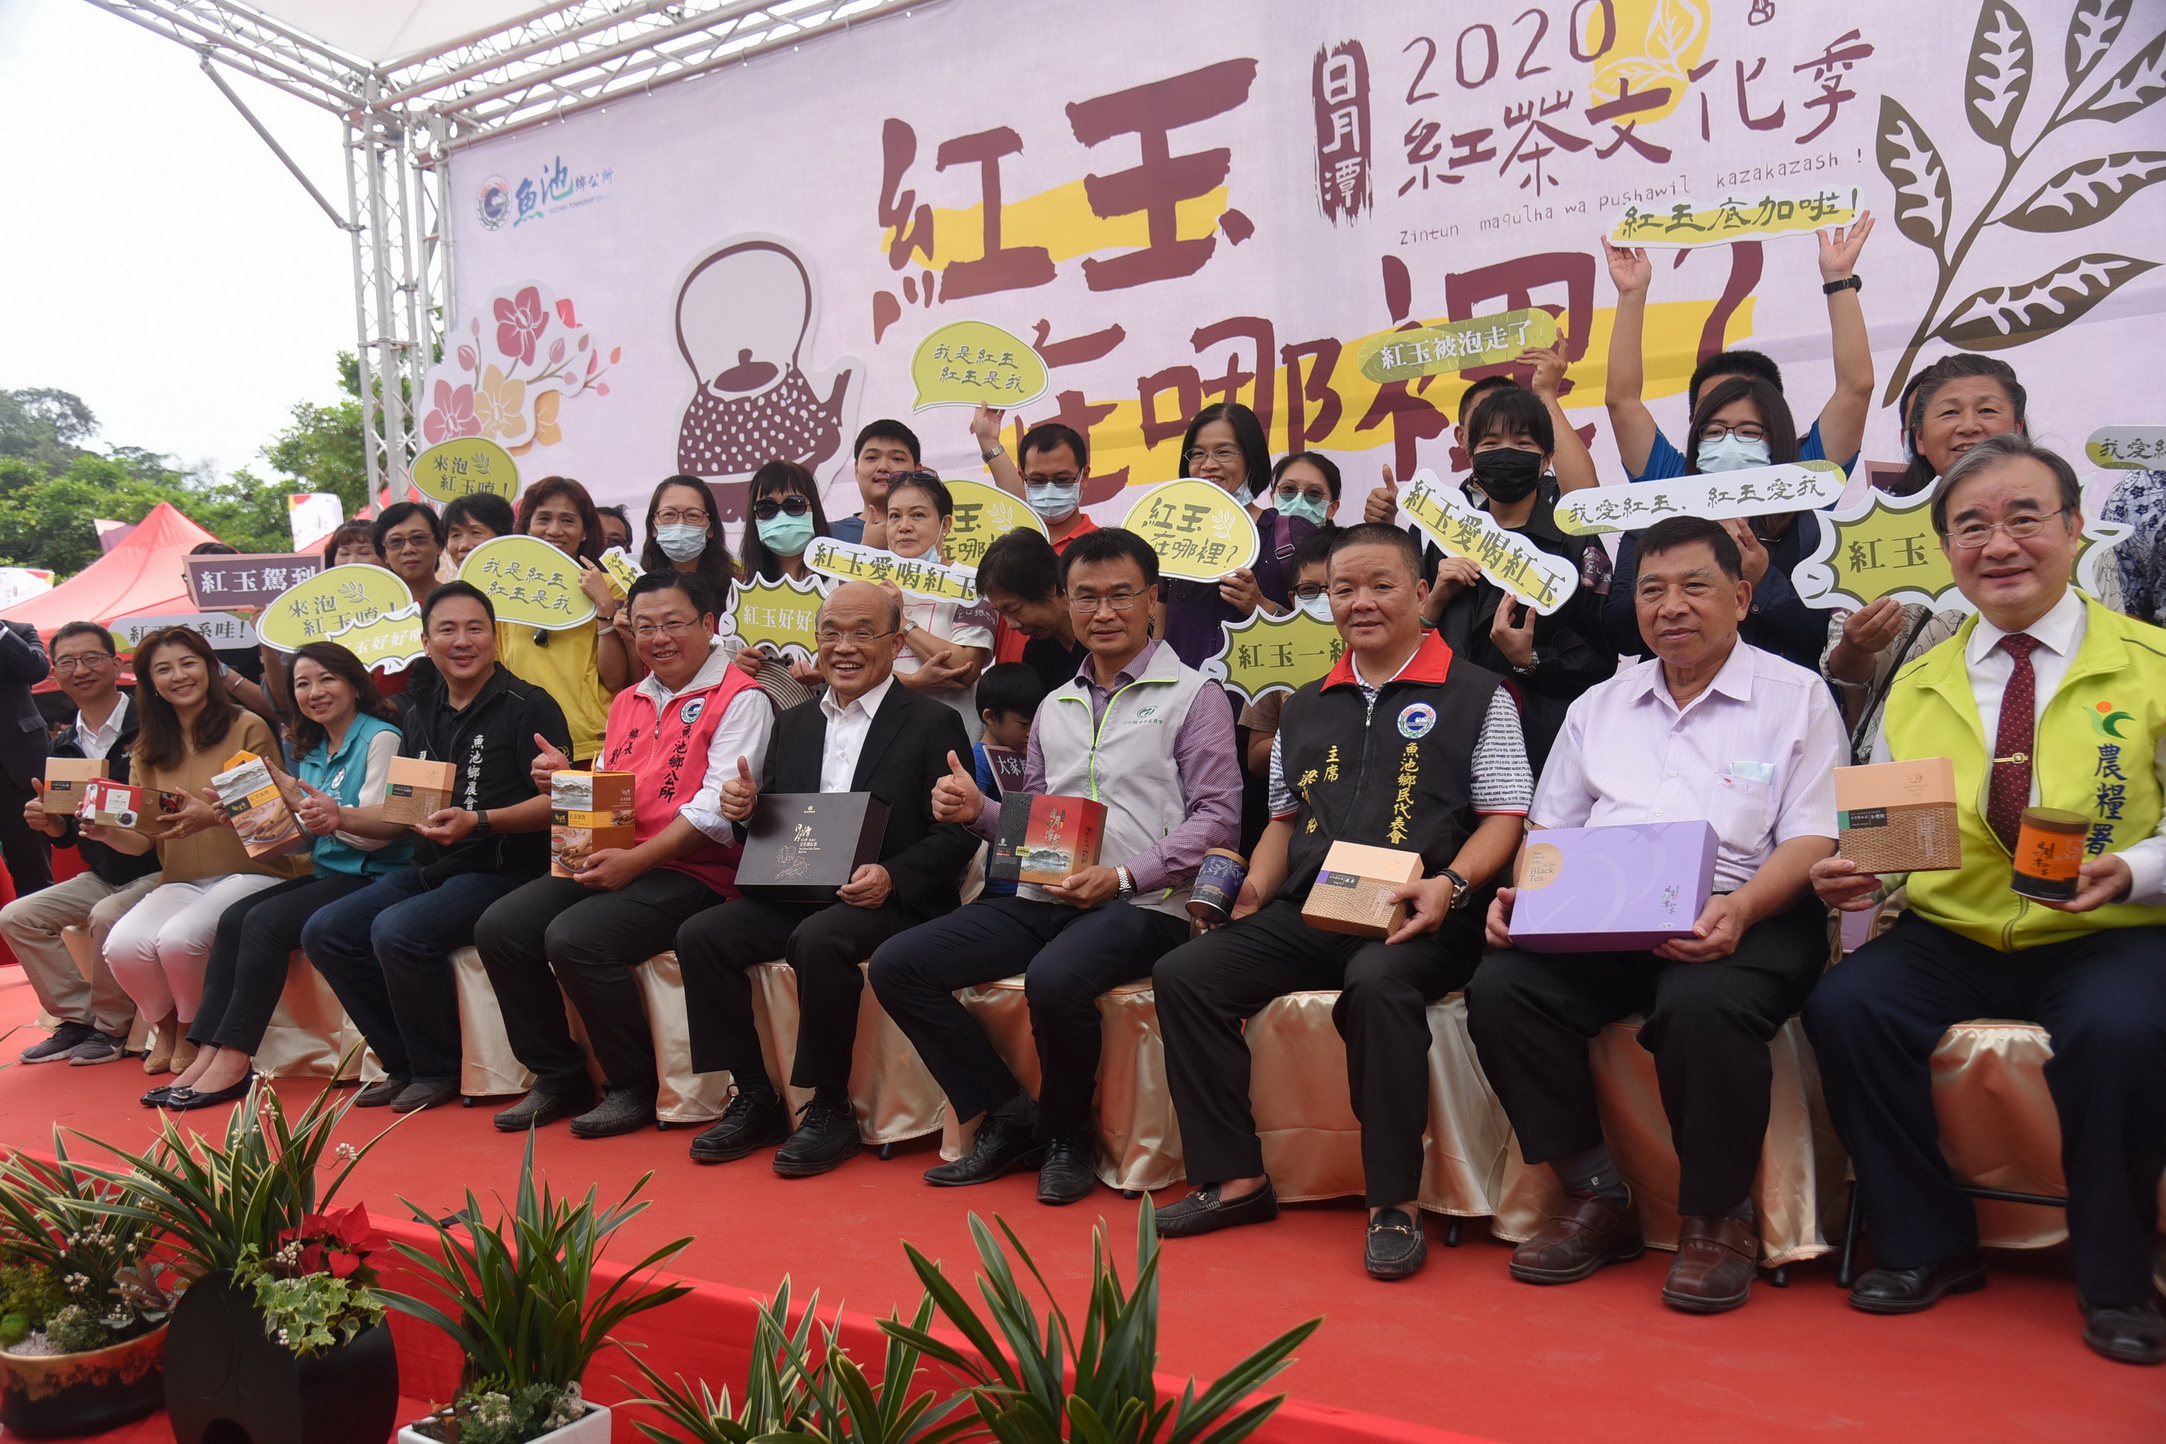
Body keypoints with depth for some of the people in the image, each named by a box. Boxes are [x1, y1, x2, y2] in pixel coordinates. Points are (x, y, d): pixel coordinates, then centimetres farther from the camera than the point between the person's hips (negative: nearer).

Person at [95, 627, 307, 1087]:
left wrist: (216, 816, -25)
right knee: (122, 946, -23)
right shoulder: (148, 748, 14)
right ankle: (166, 1027, 10)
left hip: (251, 872, -4)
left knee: (178, 939, -29)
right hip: (180, 882, 5)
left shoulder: (247, 728, -3)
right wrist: (107, 832, -15)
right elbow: (140, 838, 8)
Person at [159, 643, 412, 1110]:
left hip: (374, 877, -8)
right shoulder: (310, 752, 18)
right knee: (233, 918, -12)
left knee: (266, 922, -23)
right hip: (326, 874, 8)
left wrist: (338, 818, -36)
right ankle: (208, 1052, -16)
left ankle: (235, 1060, -18)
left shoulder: (380, 738, -8)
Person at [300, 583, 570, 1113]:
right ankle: (403, 1064, 7)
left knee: (397, 931, -28)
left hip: (500, 871, -8)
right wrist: (341, 817, 3)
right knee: (324, 932, -8)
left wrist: (477, 822, -28)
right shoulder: (422, 712, 16)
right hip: (426, 870, 8)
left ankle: (439, 1070, -4)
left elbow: (554, 801, -16)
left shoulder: (528, 706, -7)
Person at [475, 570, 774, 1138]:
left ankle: (637, 1088, -8)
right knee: (499, 928, -9)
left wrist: (635, 860, -21)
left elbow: (719, 809, -16)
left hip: (691, 872, -8)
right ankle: (559, 1079, 5)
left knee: (574, 938, -27)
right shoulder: (627, 702, 20)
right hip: (607, 862, 8)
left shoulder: (739, 699, -6)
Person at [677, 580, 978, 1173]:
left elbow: (956, 834, -7)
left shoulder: (933, 724, 0)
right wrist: (743, 809, -4)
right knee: (700, 935, -15)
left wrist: (893, 876, -22)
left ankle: (830, 1108, -15)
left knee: (818, 940, -34)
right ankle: (754, 1099, -4)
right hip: (793, 895, 6)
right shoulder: (793, 724, 18)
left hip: (891, 901, -6)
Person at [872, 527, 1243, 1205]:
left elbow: (1217, 813, -5)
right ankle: (1009, 1118, 1)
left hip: (1141, 903, -6)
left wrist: (1122, 876, -15)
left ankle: (1066, 1135, -6)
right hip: (1043, 898, 6)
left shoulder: (1190, 695, 4)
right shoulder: (1055, 705, 22)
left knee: (1054, 979, -37)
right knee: (896, 965, -11)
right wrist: (979, 811, 3)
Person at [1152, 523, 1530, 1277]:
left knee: (1376, 983, -38)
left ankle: (1395, 1203, -22)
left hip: (1419, 922, -5)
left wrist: (1449, 886, -17)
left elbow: (1504, 816, 0)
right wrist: (1253, 892, 7)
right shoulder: (1304, 708, 21)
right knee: (1184, 973, -14)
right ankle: (1235, 1179, -6)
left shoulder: (1475, 694, 6)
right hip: (1309, 913, 6)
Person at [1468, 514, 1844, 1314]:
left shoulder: (1795, 696, 10)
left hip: (1745, 915, -4)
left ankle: (1718, 1218, -10)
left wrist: (1741, 909, -20)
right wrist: (1524, 893, -3)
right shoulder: (1598, 707, 22)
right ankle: (1595, 1197, -7)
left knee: (1702, 1006, -36)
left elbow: (1812, 840, 0)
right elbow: (1551, 830, 20)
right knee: (1501, 987, -24)